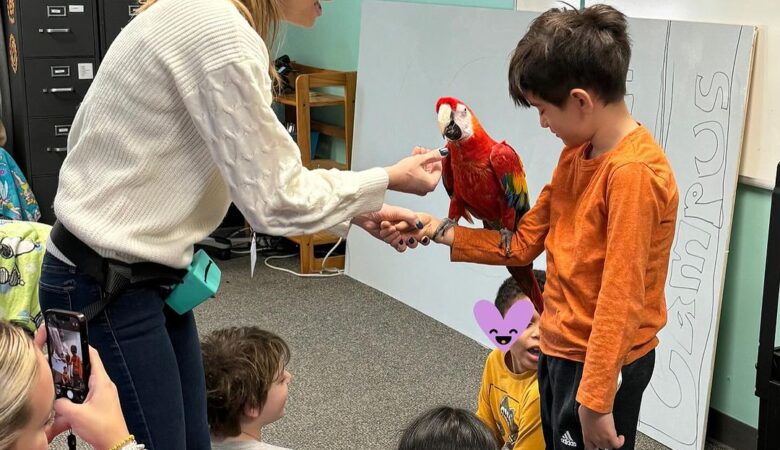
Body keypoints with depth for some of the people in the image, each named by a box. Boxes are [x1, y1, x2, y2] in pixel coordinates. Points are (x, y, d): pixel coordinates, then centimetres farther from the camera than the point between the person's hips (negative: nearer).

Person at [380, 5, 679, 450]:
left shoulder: (633, 172, -24)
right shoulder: (576, 153, 4)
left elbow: (620, 299, -25)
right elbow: (522, 244, 7)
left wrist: (596, 401, -23)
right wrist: (437, 233, 1)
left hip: (601, 364, -9)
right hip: (559, 348, 9)